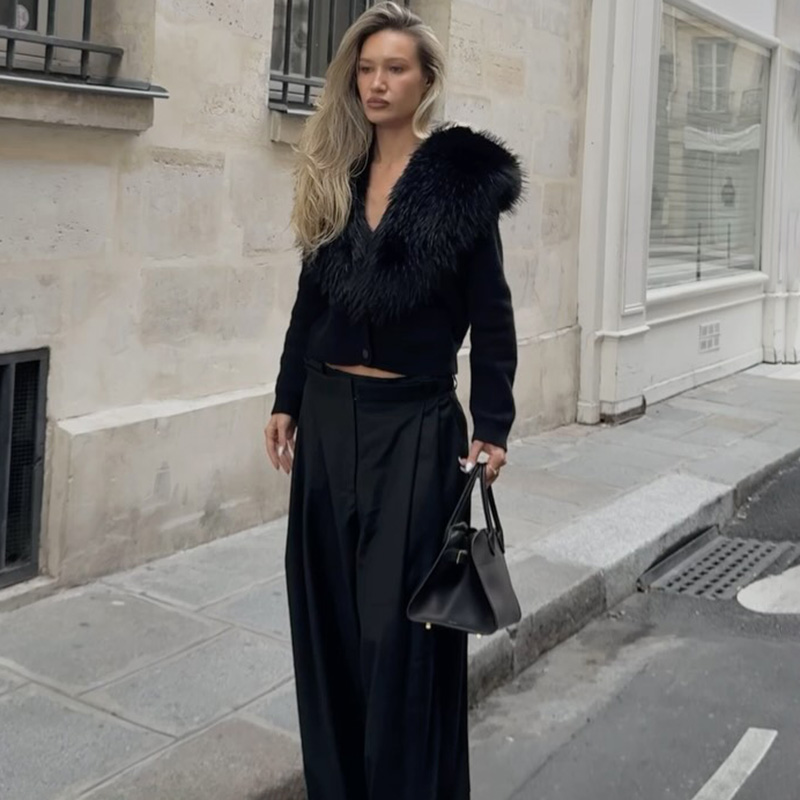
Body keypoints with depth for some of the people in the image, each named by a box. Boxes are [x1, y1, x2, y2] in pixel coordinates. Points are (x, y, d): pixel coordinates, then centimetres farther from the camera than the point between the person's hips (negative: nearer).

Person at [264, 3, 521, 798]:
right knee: (328, 611, 12)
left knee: (399, 624, 1)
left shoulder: (462, 176, -5)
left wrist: (491, 426, -11)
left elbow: (490, 313, -6)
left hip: (414, 422, -5)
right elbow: (310, 300, 13)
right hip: (330, 415, 5)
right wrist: (286, 401, 12)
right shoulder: (334, 176, 9)